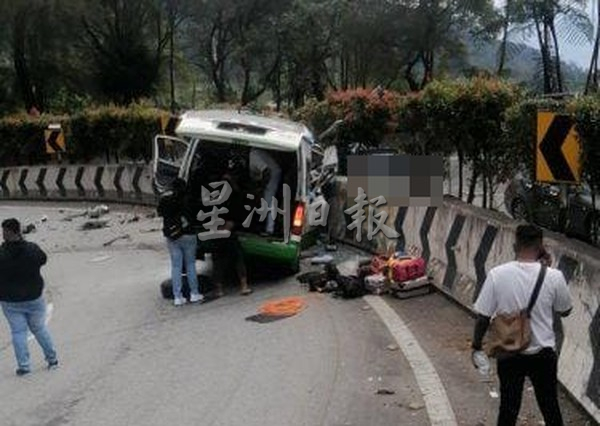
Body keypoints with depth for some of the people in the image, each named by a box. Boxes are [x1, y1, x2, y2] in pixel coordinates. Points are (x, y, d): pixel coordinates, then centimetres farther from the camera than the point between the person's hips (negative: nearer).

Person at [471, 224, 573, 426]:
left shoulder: (497, 275, -16)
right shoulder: (553, 276, -16)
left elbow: (483, 316, -11)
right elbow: (565, 311, 3)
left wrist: (477, 346, 5)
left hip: (509, 355, 0)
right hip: (543, 354, 0)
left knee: (508, 408, 16)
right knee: (550, 406, 20)